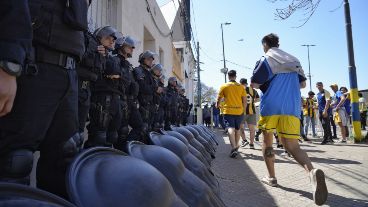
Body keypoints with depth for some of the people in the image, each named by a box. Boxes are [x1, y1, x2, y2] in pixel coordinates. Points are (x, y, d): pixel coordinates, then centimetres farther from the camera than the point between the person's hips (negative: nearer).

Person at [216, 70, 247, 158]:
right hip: (239, 111, 3)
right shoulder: (241, 87, 4)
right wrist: (243, 110, 17)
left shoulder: (224, 86, 1)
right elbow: (245, 101, 3)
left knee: (231, 128, -9)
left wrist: (218, 106, 27)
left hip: (228, 111, -2)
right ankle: (236, 146, 31)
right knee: (237, 129, 17)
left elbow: (219, 99, 7)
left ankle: (234, 148, -26)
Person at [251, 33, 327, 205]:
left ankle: (271, 177, 19)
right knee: (293, 146, -1)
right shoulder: (293, 60, 18)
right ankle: (312, 171, -30)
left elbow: (254, 84, -3)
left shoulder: (265, 59, 2)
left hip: (270, 106, -3)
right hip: (292, 107, 4)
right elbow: (302, 84, 21)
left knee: (267, 140, 15)